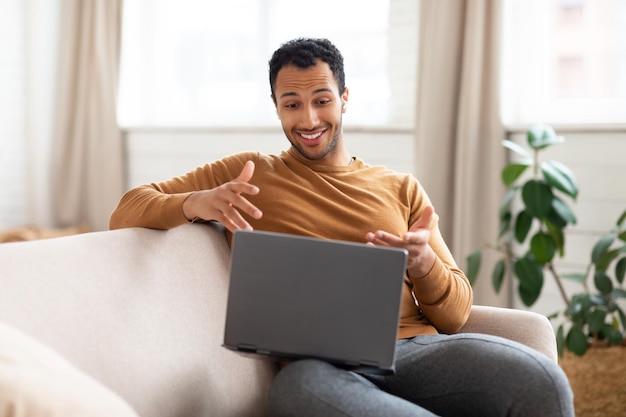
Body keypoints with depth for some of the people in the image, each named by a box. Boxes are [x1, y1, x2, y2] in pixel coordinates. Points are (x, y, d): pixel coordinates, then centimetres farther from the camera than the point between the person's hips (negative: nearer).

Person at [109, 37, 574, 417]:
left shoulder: (401, 188, 22)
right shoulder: (249, 173, 18)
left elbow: (455, 315, 16)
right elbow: (126, 212, 11)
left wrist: (422, 261, -7)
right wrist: (196, 203, -10)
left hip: (417, 348, 2)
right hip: (319, 363, -1)